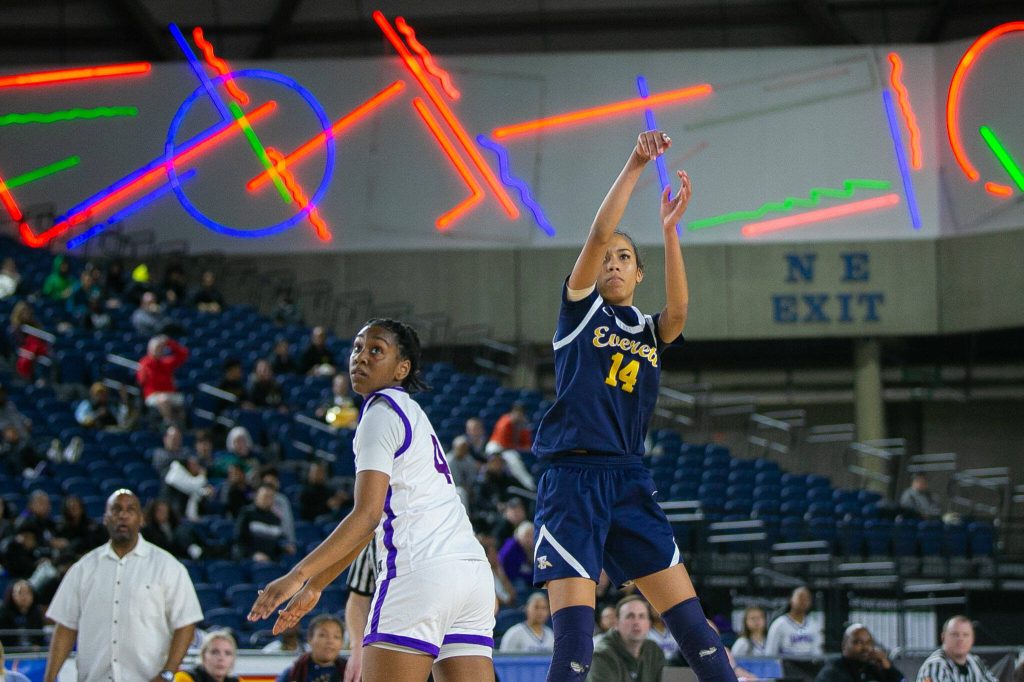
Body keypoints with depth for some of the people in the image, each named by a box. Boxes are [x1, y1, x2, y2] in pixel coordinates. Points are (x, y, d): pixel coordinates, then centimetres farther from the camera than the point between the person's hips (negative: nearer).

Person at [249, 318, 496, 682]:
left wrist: (298, 576, -16)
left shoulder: (381, 413, -2)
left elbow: (367, 515, -13)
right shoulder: (408, 412, 24)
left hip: (421, 569, -9)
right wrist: (315, 585, 31)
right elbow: (374, 520, 28)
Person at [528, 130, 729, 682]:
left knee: (693, 626, -3)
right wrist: (634, 167, -11)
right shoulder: (580, 311, 9)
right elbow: (597, 236, -5)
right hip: (572, 481, -4)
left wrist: (669, 231, -18)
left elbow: (678, 312, -8)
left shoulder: (651, 331, 16)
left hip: (630, 485, 4)